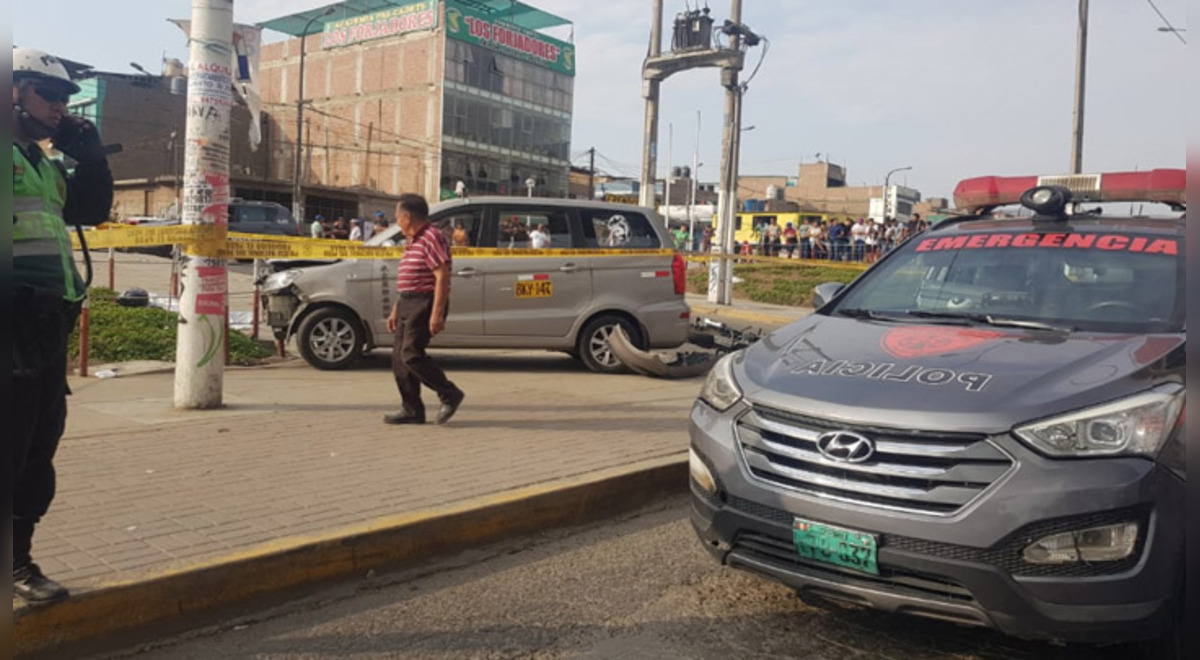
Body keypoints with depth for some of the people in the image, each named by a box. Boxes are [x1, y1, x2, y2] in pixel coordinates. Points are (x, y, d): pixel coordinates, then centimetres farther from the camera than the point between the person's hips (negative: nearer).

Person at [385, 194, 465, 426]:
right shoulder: (414, 241, 20)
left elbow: (443, 277, -20)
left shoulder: (432, 237, -12)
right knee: (399, 355, 7)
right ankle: (412, 410, 12)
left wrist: (437, 314, -26)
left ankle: (450, 395, -3)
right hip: (408, 303, 10)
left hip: (425, 303, -10)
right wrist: (395, 311, 23)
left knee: (411, 354, -15)